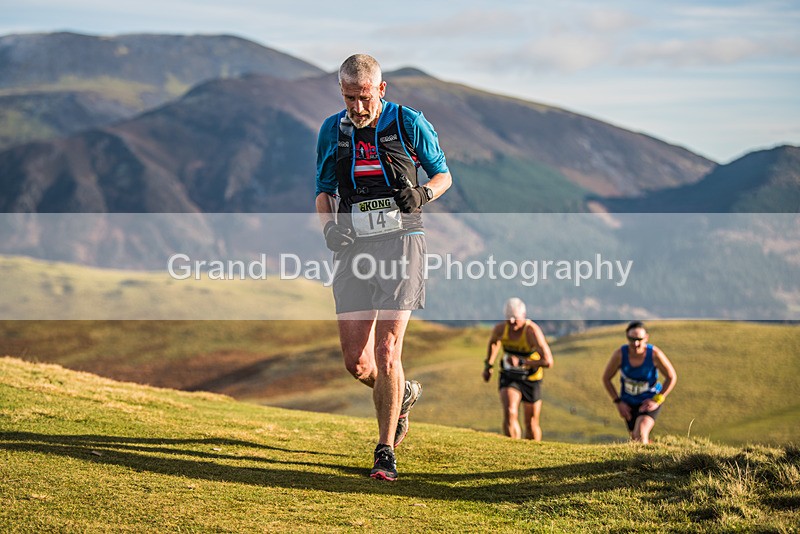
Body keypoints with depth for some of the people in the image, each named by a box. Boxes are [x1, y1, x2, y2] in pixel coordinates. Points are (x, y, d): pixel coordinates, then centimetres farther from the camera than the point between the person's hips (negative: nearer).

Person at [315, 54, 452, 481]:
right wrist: (329, 225, -1)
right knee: (356, 362, -1)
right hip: (353, 246, 3)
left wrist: (423, 194, -11)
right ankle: (402, 395, 32)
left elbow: (443, 174, 11)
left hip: (400, 240, -3)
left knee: (386, 353, -12)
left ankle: (386, 450, 1)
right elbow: (324, 190, 20)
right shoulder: (332, 130, 10)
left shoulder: (409, 123, 1)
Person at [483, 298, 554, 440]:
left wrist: (522, 362, -35)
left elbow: (548, 362, -33)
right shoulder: (500, 328, -14)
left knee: (531, 425, 10)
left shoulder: (532, 331, -27)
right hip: (508, 377, 2)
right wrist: (489, 364, 15)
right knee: (510, 413, -24)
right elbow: (494, 341, 15)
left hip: (531, 379, -2)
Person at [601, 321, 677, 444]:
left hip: (649, 401, -3)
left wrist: (657, 400, -13)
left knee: (641, 434, -26)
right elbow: (606, 378, -4)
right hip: (629, 403, 3)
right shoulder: (620, 354, -20)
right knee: (635, 438, 13)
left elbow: (672, 377, -8)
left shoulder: (654, 354, -23)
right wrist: (618, 402, -8)